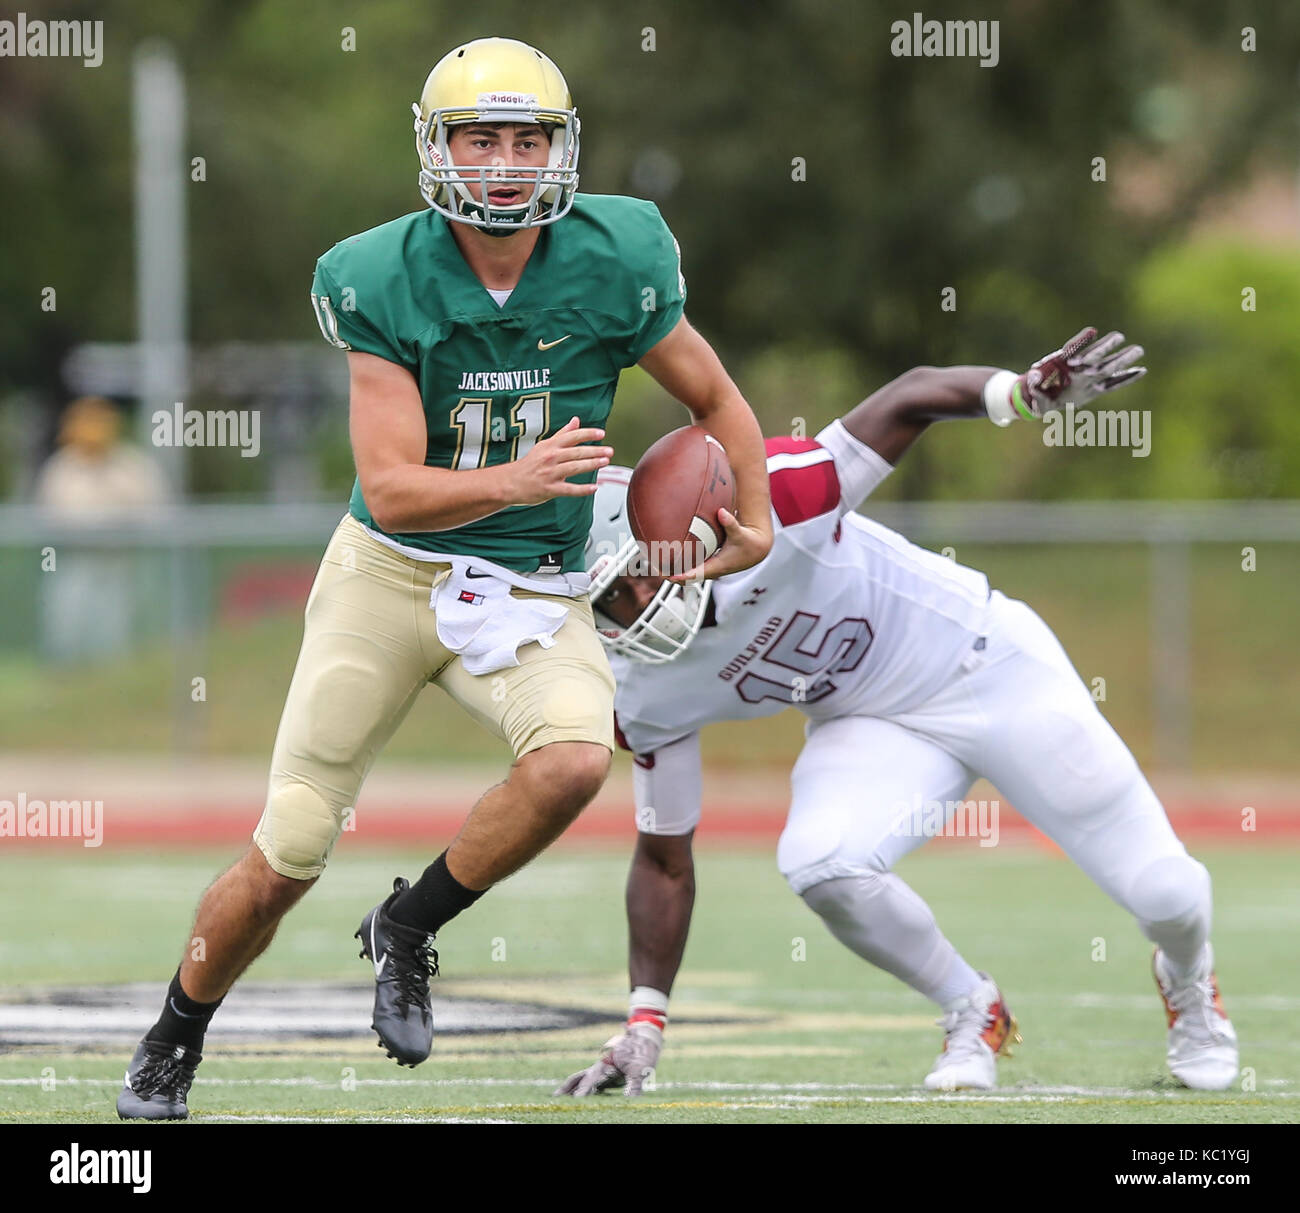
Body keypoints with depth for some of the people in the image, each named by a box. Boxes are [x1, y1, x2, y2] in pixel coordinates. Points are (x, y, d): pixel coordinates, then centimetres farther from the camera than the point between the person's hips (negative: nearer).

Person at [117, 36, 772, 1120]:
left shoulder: (615, 262, -10)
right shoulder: (383, 281, -14)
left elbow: (716, 400, 7)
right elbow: (391, 490, -19)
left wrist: (757, 521, -3)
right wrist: (515, 480, -35)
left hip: (532, 597, 1)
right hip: (391, 575, -1)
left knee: (574, 761, -31)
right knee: (284, 861, 1)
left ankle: (409, 928, -4)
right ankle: (171, 1049, 28)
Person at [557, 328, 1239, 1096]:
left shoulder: (759, 507, -32)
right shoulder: (648, 693, -14)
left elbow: (909, 401, -29)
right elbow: (665, 860, -3)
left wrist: (1027, 392, -47)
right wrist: (644, 1024, -8)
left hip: (987, 662, -3)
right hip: (875, 732, 3)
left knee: (1161, 893, 0)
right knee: (819, 863, -28)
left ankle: (1187, 977, 40)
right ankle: (972, 1014, 0)